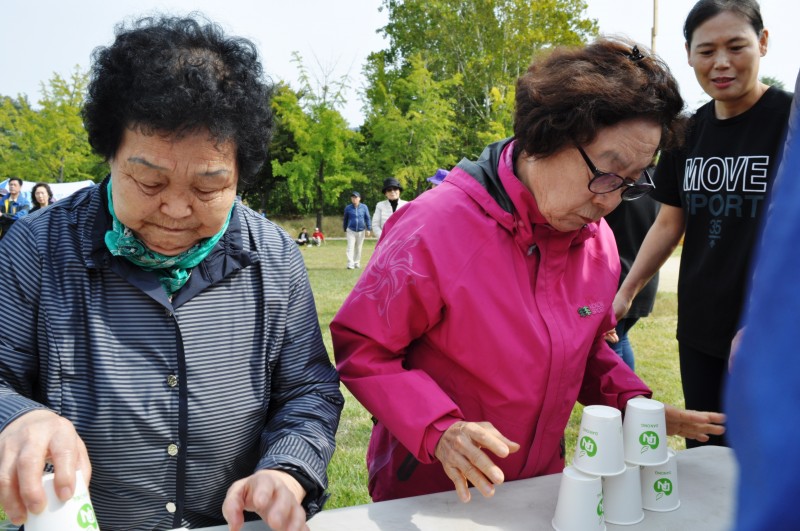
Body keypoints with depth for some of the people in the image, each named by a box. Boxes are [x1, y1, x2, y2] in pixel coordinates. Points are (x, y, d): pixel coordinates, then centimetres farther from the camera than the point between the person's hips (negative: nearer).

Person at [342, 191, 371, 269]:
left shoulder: (364, 207, 0)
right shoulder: (348, 208, 1)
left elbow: (367, 218, 5)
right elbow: (345, 219, 12)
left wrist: (368, 229, -1)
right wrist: (345, 230, 16)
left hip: (361, 231, 1)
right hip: (351, 230, -1)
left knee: (358, 248, 8)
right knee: (350, 247, -11)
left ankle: (357, 263, 18)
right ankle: (350, 264, -16)